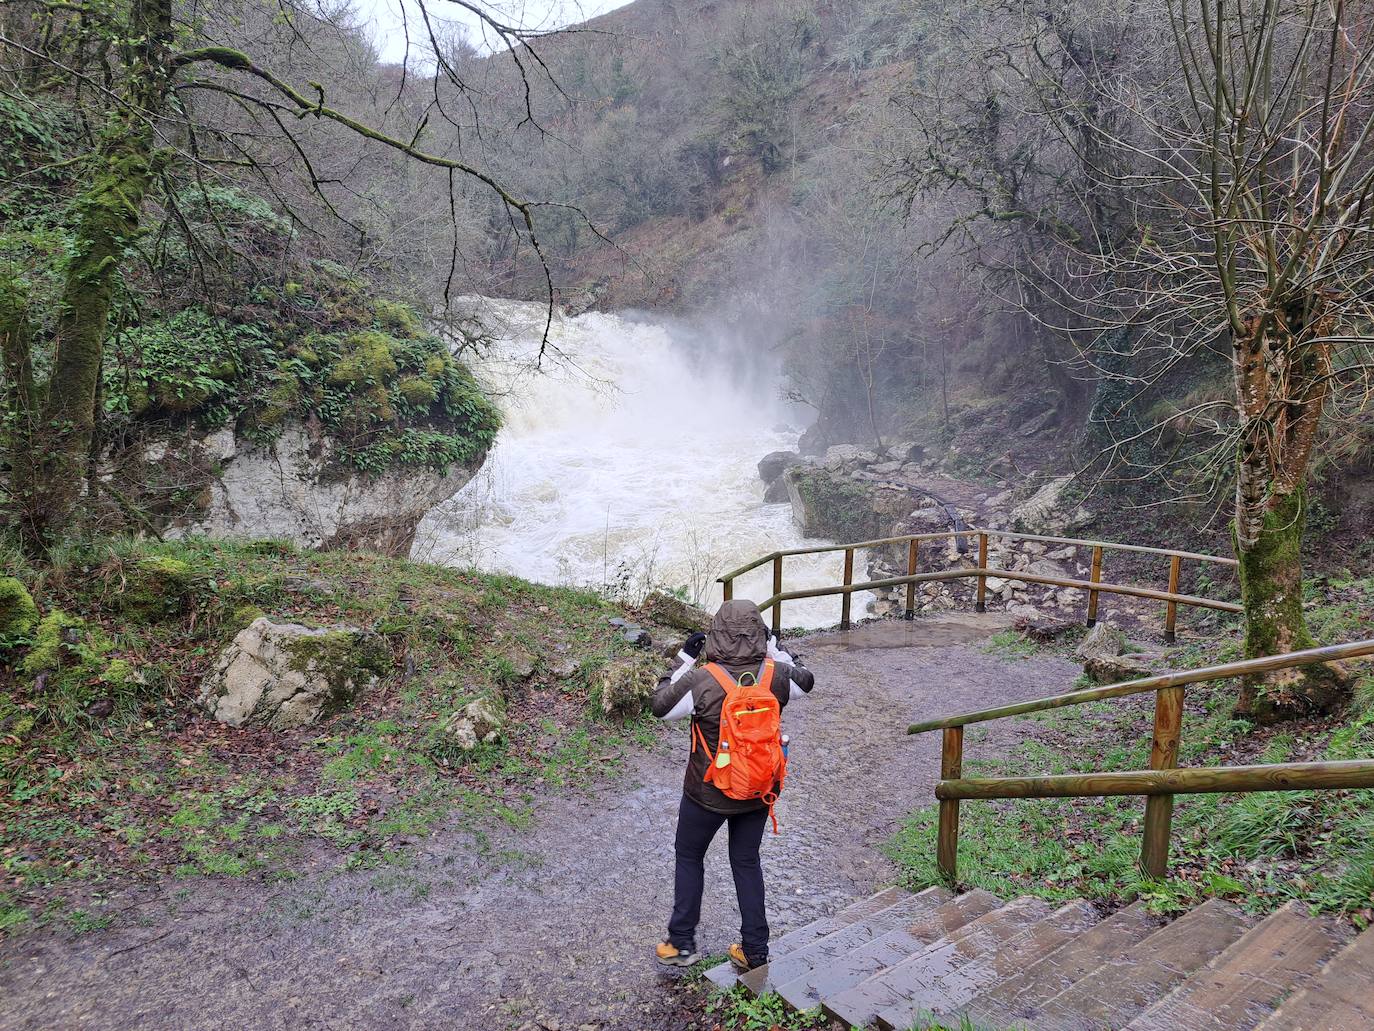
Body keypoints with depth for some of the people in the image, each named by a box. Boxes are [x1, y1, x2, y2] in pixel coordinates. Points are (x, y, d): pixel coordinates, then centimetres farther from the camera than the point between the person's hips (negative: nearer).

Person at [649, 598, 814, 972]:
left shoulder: (701, 681, -27)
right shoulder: (776, 676, -16)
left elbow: (660, 706, -9)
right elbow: (806, 681, 7)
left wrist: (684, 658, -7)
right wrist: (775, 649, 11)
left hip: (708, 793, -3)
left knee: (689, 857, 20)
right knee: (747, 862, 21)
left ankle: (681, 943, 28)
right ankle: (754, 951, 28)